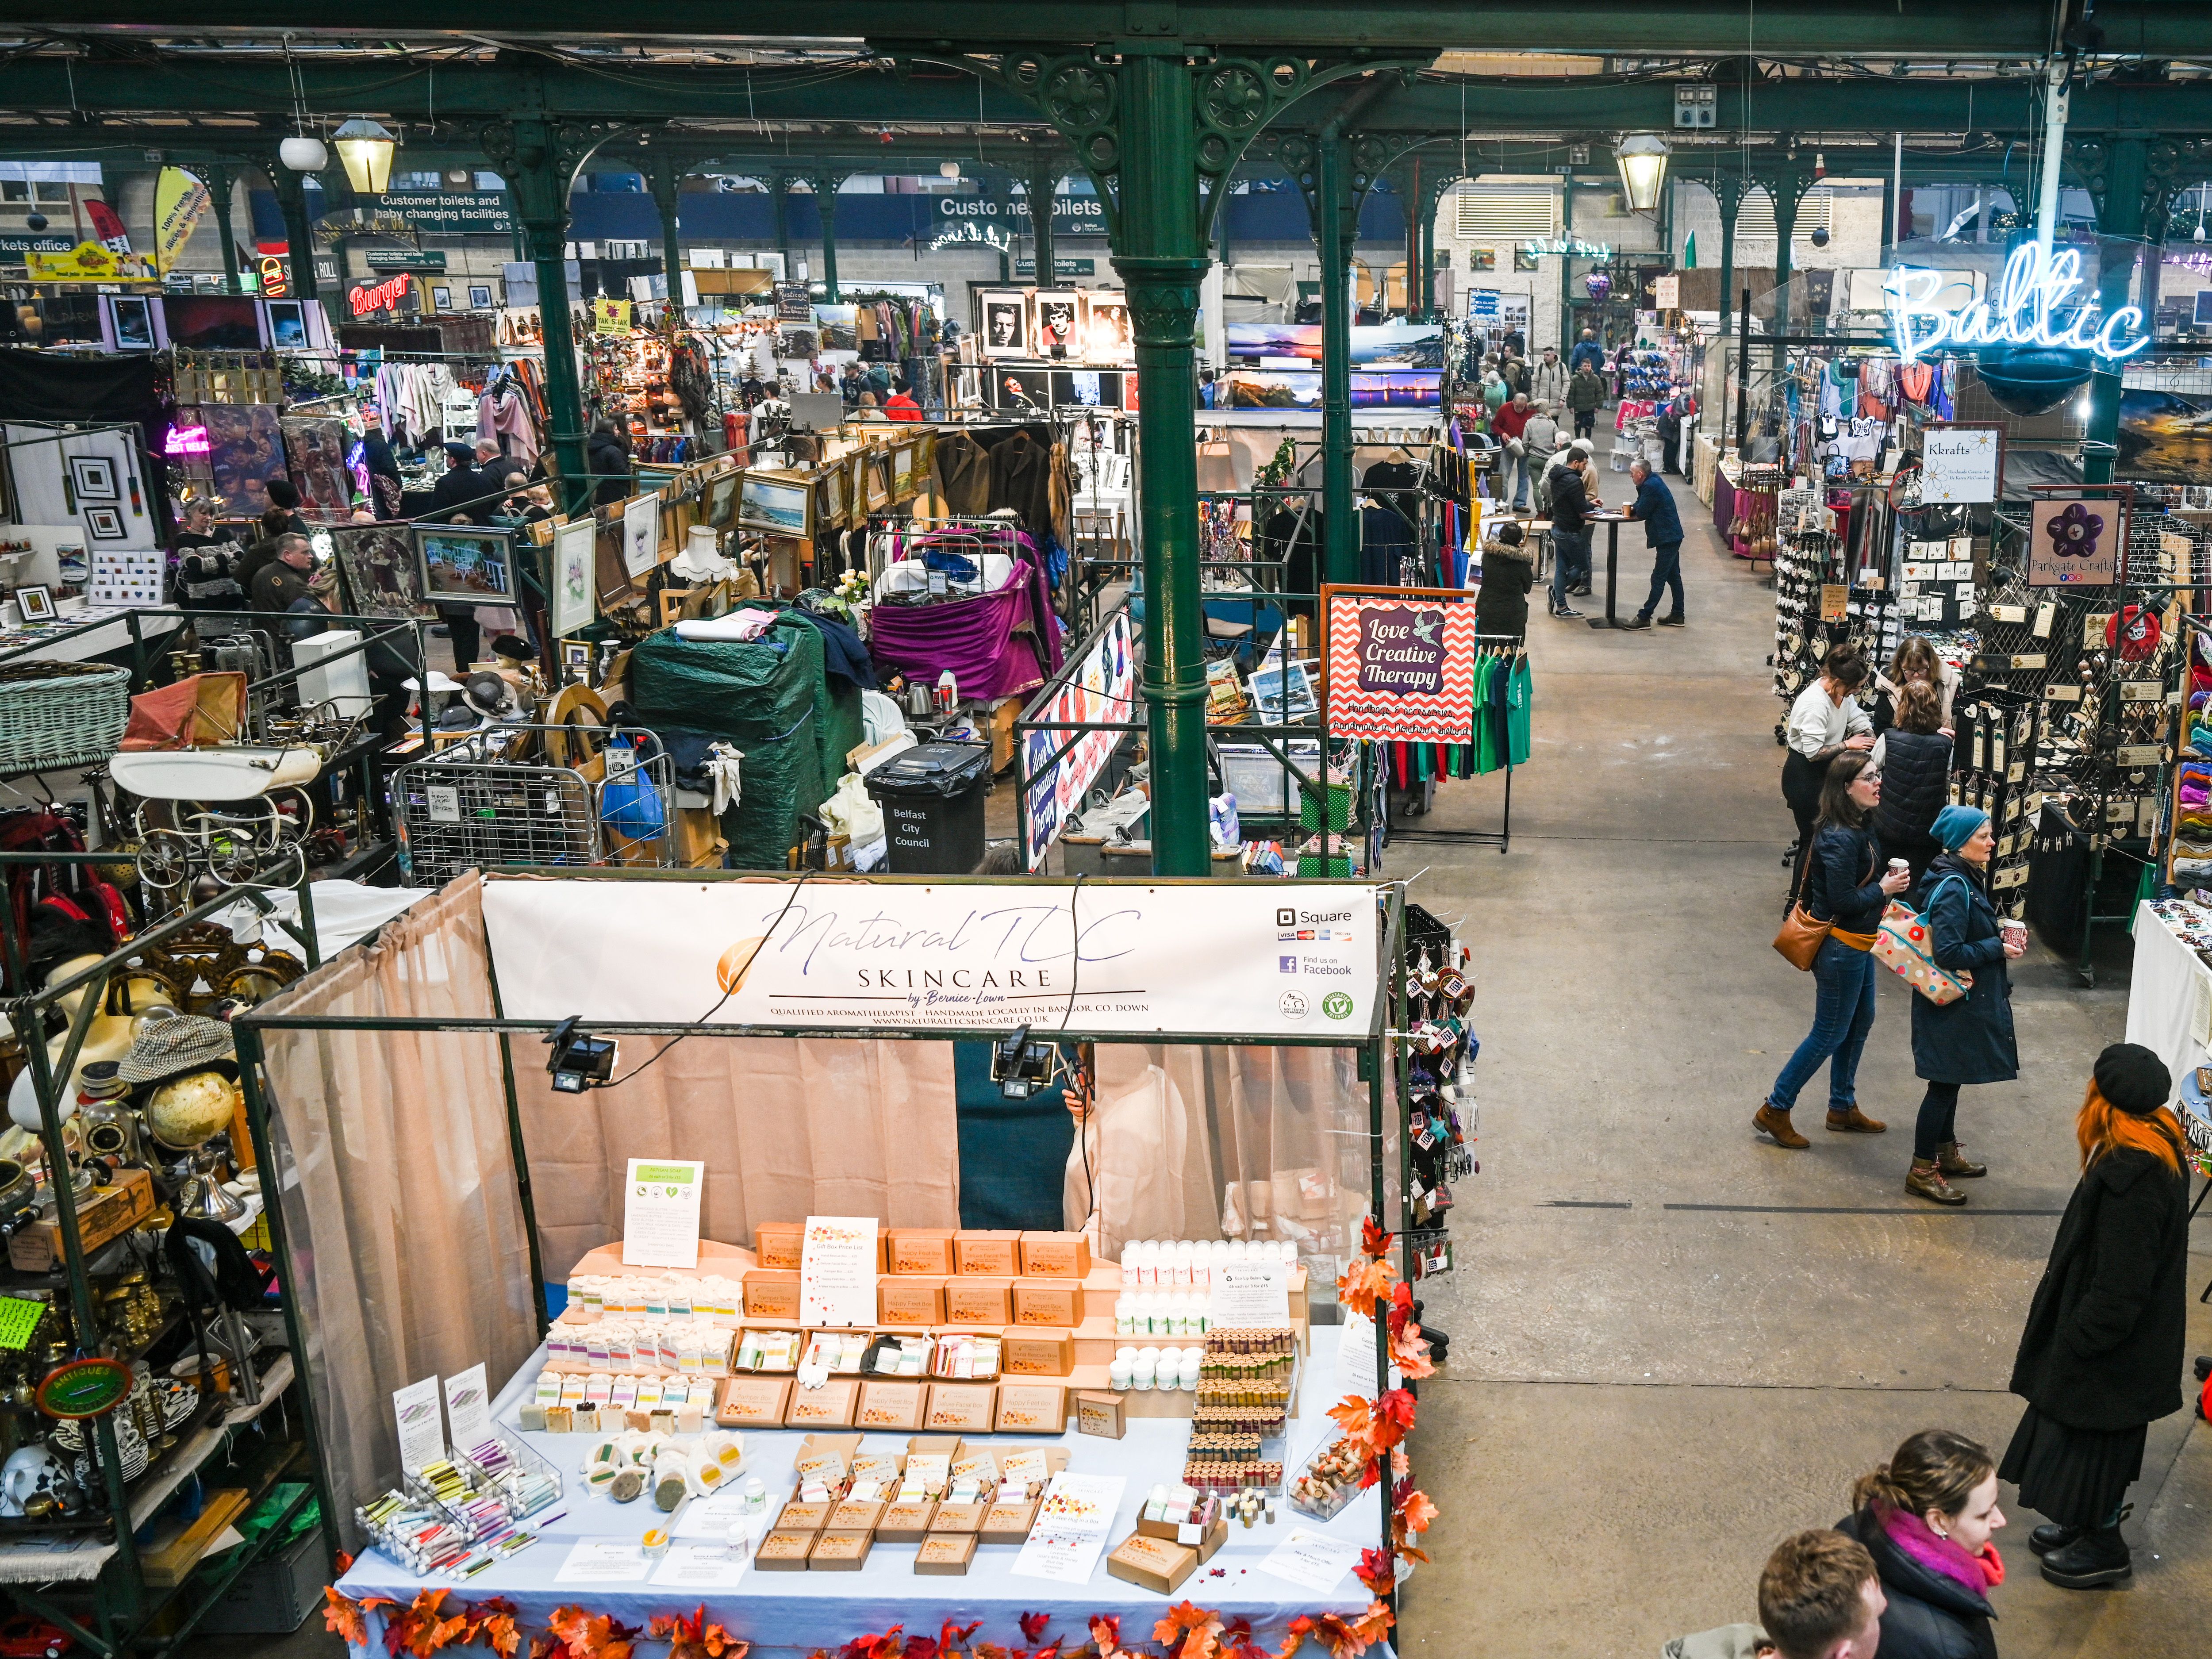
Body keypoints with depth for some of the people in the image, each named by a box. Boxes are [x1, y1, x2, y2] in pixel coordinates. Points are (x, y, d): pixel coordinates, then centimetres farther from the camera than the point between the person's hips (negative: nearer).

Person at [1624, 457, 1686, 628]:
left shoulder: (1651, 486, -20)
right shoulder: (1653, 481, 10)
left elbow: (1642, 513, -18)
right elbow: (1642, 506, 15)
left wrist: (1633, 508, 2)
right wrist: (1635, 507, -6)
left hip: (1667, 538, -11)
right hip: (1672, 536, 11)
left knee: (1658, 579, -6)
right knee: (1673, 576, 16)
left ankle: (1644, 617, -4)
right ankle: (1678, 615, 23)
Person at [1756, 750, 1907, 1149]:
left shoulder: (1859, 828, 4)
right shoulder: (1841, 838, -27)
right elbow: (1843, 899, -27)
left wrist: (1886, 879, -4)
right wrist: (1883, 889, -15)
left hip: (1857, 944, 10)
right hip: (1840, 947, -10)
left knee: (1861, 1021, 21)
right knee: (1830, 1034, 1)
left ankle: (1843, 1108, 36)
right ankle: (1774, 1111, 12)